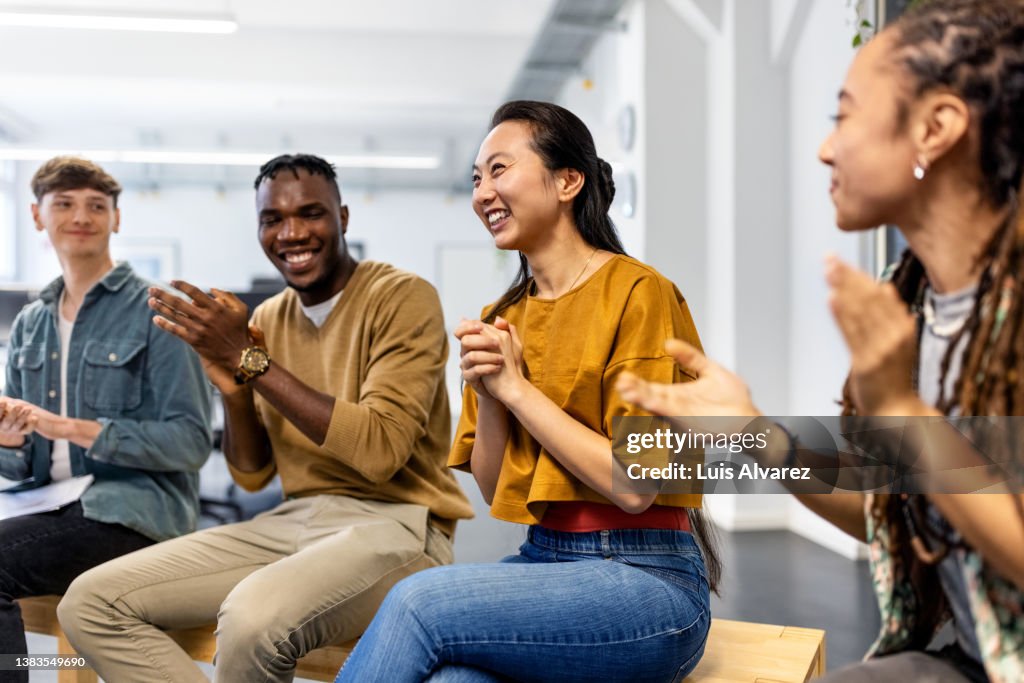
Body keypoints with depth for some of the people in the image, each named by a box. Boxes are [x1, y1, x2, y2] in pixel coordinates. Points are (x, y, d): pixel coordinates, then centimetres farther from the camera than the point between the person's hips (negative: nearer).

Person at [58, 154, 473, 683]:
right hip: (292, 522, 7)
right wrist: (234, 389, -6)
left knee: (253, 616, -36)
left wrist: (251, 360, -18)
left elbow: (381, 450, -22)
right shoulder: (266, 319, 11)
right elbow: (253, 475, 15)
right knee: (91, 603, -7)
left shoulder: (403, 297, -9)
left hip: (394, 523, -6)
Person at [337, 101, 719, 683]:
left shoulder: (637, 292, -9)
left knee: (419, 602, -24)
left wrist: (516, 387, -11)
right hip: (542, 560, 5)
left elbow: (634, 484, -15)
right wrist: (486, 393, -5)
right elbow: (495, 491, 12)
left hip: (647, 579, -5)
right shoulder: (503, 319, 12)